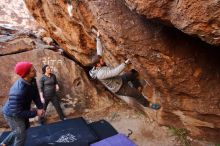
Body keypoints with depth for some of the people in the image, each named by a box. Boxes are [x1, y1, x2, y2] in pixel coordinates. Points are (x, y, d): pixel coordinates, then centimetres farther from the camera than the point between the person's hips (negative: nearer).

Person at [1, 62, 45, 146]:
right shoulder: (18, 91, -41)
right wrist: (36, 113, -27)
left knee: (25, 127, 28)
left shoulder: (32, 80, -18)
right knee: (21, 135, 6)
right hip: (12, 113, -8)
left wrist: (40, 107, -20)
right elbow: (17, 112, -34)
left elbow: (36, 95, -8)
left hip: (22, 110, 8)